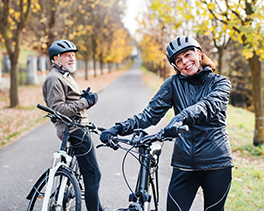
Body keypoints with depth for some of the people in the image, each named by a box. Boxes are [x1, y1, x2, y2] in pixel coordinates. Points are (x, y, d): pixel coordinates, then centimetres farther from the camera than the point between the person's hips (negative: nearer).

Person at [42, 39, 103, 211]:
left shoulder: (67, 76, 21)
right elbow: (58, 109, -21)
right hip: (76, 132, -11)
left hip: (79, 130, 11)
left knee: (90, 174, 17)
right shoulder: (54, 79, -12)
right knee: (93, 175, -10)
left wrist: (85, 98, 3)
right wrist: (85, 102, -17)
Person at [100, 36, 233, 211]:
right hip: (184, 165, 1)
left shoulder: (220, 83, 1)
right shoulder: (174, 83, 6)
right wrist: (120, 128, -15)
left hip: (217, 164, -1)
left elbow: (210, 104, -21)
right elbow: (151, 114, 0)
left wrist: (183, 117, -41)